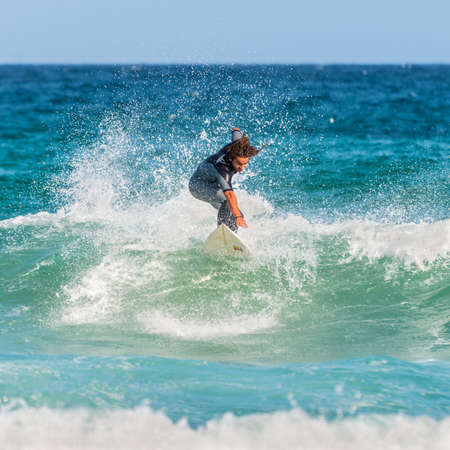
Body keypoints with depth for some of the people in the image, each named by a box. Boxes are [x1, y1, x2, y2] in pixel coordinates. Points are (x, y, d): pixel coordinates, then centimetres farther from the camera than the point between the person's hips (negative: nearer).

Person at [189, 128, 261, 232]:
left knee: (238, 216, 1)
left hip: (213, 185, 8)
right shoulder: (221, 167, -44)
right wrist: (237, 216, -66)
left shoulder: (237, 144, -27)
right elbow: (229, 194, -56)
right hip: (198, 184, -8)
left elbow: (235, 130, -4)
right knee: (226, 200, -36)